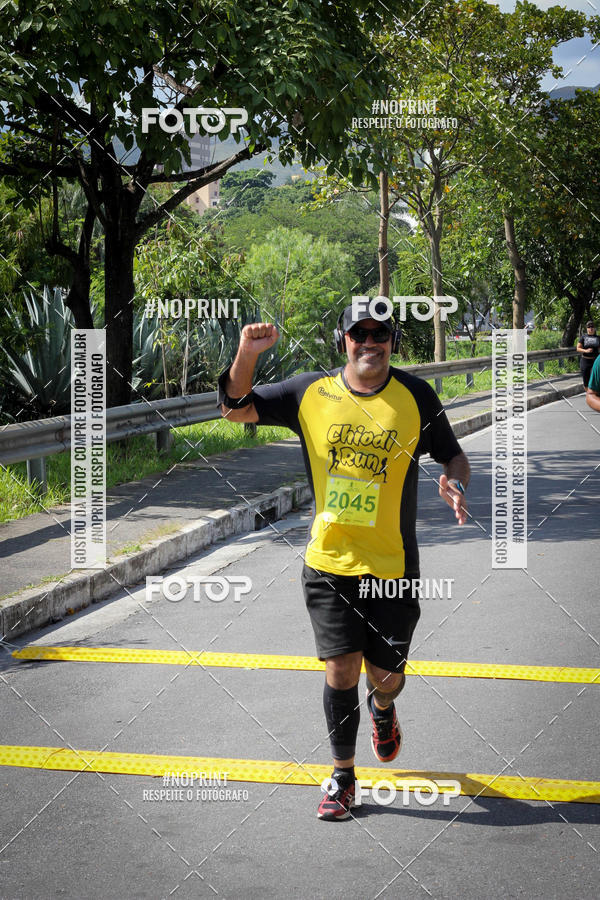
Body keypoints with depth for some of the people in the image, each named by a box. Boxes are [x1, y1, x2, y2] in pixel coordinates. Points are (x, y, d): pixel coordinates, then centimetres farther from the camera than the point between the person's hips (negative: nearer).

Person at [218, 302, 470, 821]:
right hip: (330, 563, 0)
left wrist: (456, 486, -14)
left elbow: (453, 454, 9)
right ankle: (342, 776, 15)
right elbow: (236, 409, 3)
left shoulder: (416, 396, -1)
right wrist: (247, 355, -15)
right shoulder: (311, 393, -1)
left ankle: (383, 709, 45)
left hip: (393, 567, 0)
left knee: (386, 676, 6)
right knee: (341, 671, -4)